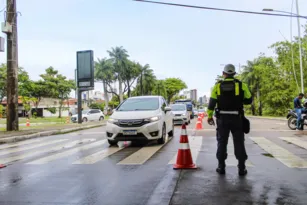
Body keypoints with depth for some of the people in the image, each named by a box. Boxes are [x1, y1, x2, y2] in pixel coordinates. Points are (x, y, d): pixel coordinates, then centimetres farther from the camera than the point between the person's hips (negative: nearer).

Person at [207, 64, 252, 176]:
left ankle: (221, 167, 12)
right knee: (239, 143, 8)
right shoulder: (241, 85, -1)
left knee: (222, 143, 9)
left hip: (222, 118, 1)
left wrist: (210, 116, 4)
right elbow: (248, 100, 4)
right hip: (237, 118, 0)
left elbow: (212, 102, -2)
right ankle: (241, 168, 11)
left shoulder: (218, 86, 1)